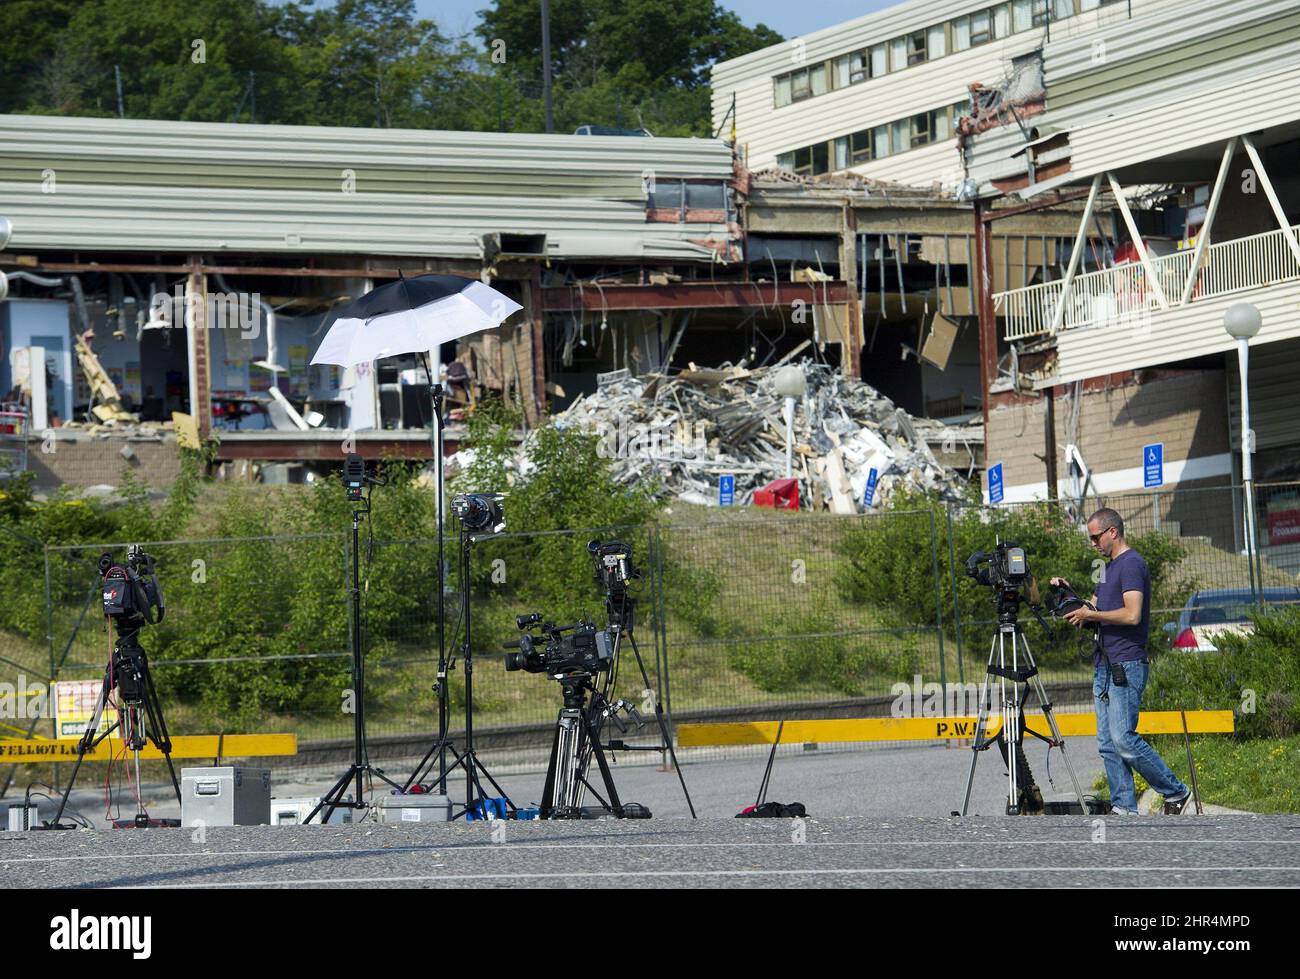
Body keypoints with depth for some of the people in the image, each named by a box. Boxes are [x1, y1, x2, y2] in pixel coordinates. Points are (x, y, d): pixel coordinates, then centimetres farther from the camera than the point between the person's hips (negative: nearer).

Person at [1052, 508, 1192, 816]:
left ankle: (1175, 792, -2)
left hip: (1126, 666, -10)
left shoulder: (1132, 564, -11)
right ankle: (1124, 808, 5)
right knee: (1108, 744, 4)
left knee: (1123, 738, -13)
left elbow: (1132, 615, -20)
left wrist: (1091, 614, -13)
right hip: (1104, 665, 10)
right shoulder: (1109, 566, 20)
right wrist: (1071, 593, 14)